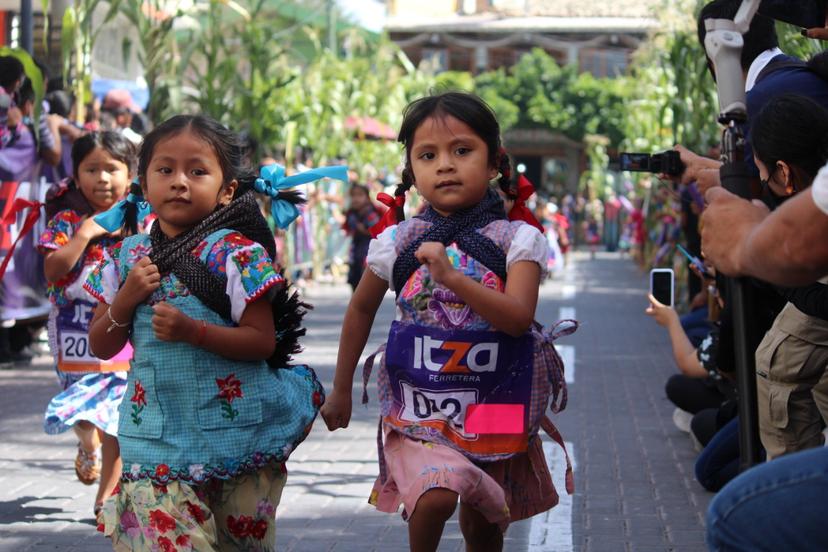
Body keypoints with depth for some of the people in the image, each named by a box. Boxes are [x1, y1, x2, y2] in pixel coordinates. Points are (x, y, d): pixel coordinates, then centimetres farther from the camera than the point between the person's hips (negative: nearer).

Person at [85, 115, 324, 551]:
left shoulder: (236, 254, -8)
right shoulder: (127, 257, 5)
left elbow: (263, 341, -11)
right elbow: (101, 347, 9)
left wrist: (193, 332, -23)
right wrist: (125, 300, -9)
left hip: (234, 431, -2)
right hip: (157, 433, 2)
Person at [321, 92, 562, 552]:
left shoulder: (517, 239, -7)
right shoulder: (397, 241, -2)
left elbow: (519, 318, -20)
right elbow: (362, 309, 13)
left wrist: (451, 276, -31)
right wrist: (341, 390, 17)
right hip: (419, 405, 0)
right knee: (435, 496, -25)